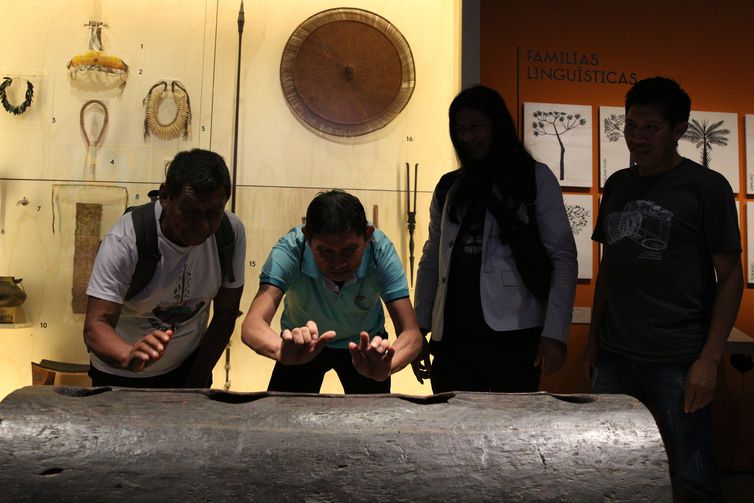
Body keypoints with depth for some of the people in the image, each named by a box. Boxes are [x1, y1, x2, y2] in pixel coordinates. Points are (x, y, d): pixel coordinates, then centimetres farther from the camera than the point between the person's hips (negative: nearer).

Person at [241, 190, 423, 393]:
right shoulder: (290, 250, -34)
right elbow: (252, 324, -43)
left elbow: (411, 332, -36)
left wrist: (387, 365, -59)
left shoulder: (381, 251, -32)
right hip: (303, 345, 0)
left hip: (364, 344, 1)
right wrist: (283, 350, -65)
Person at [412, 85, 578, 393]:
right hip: (452, 335, 3)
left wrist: (555, 333, -11)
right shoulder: (448, 188, 14)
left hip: (514, 335, -3)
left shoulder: (536, 178, 3)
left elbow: (563, 257, -2)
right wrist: (419, 329, 12)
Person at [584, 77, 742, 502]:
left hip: (677, 360, -5)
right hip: (614, 355, 5)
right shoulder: (617, 185, 10)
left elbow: (731, 276, -4)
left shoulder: (706, 187, -4)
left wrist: (710, 358, -11)